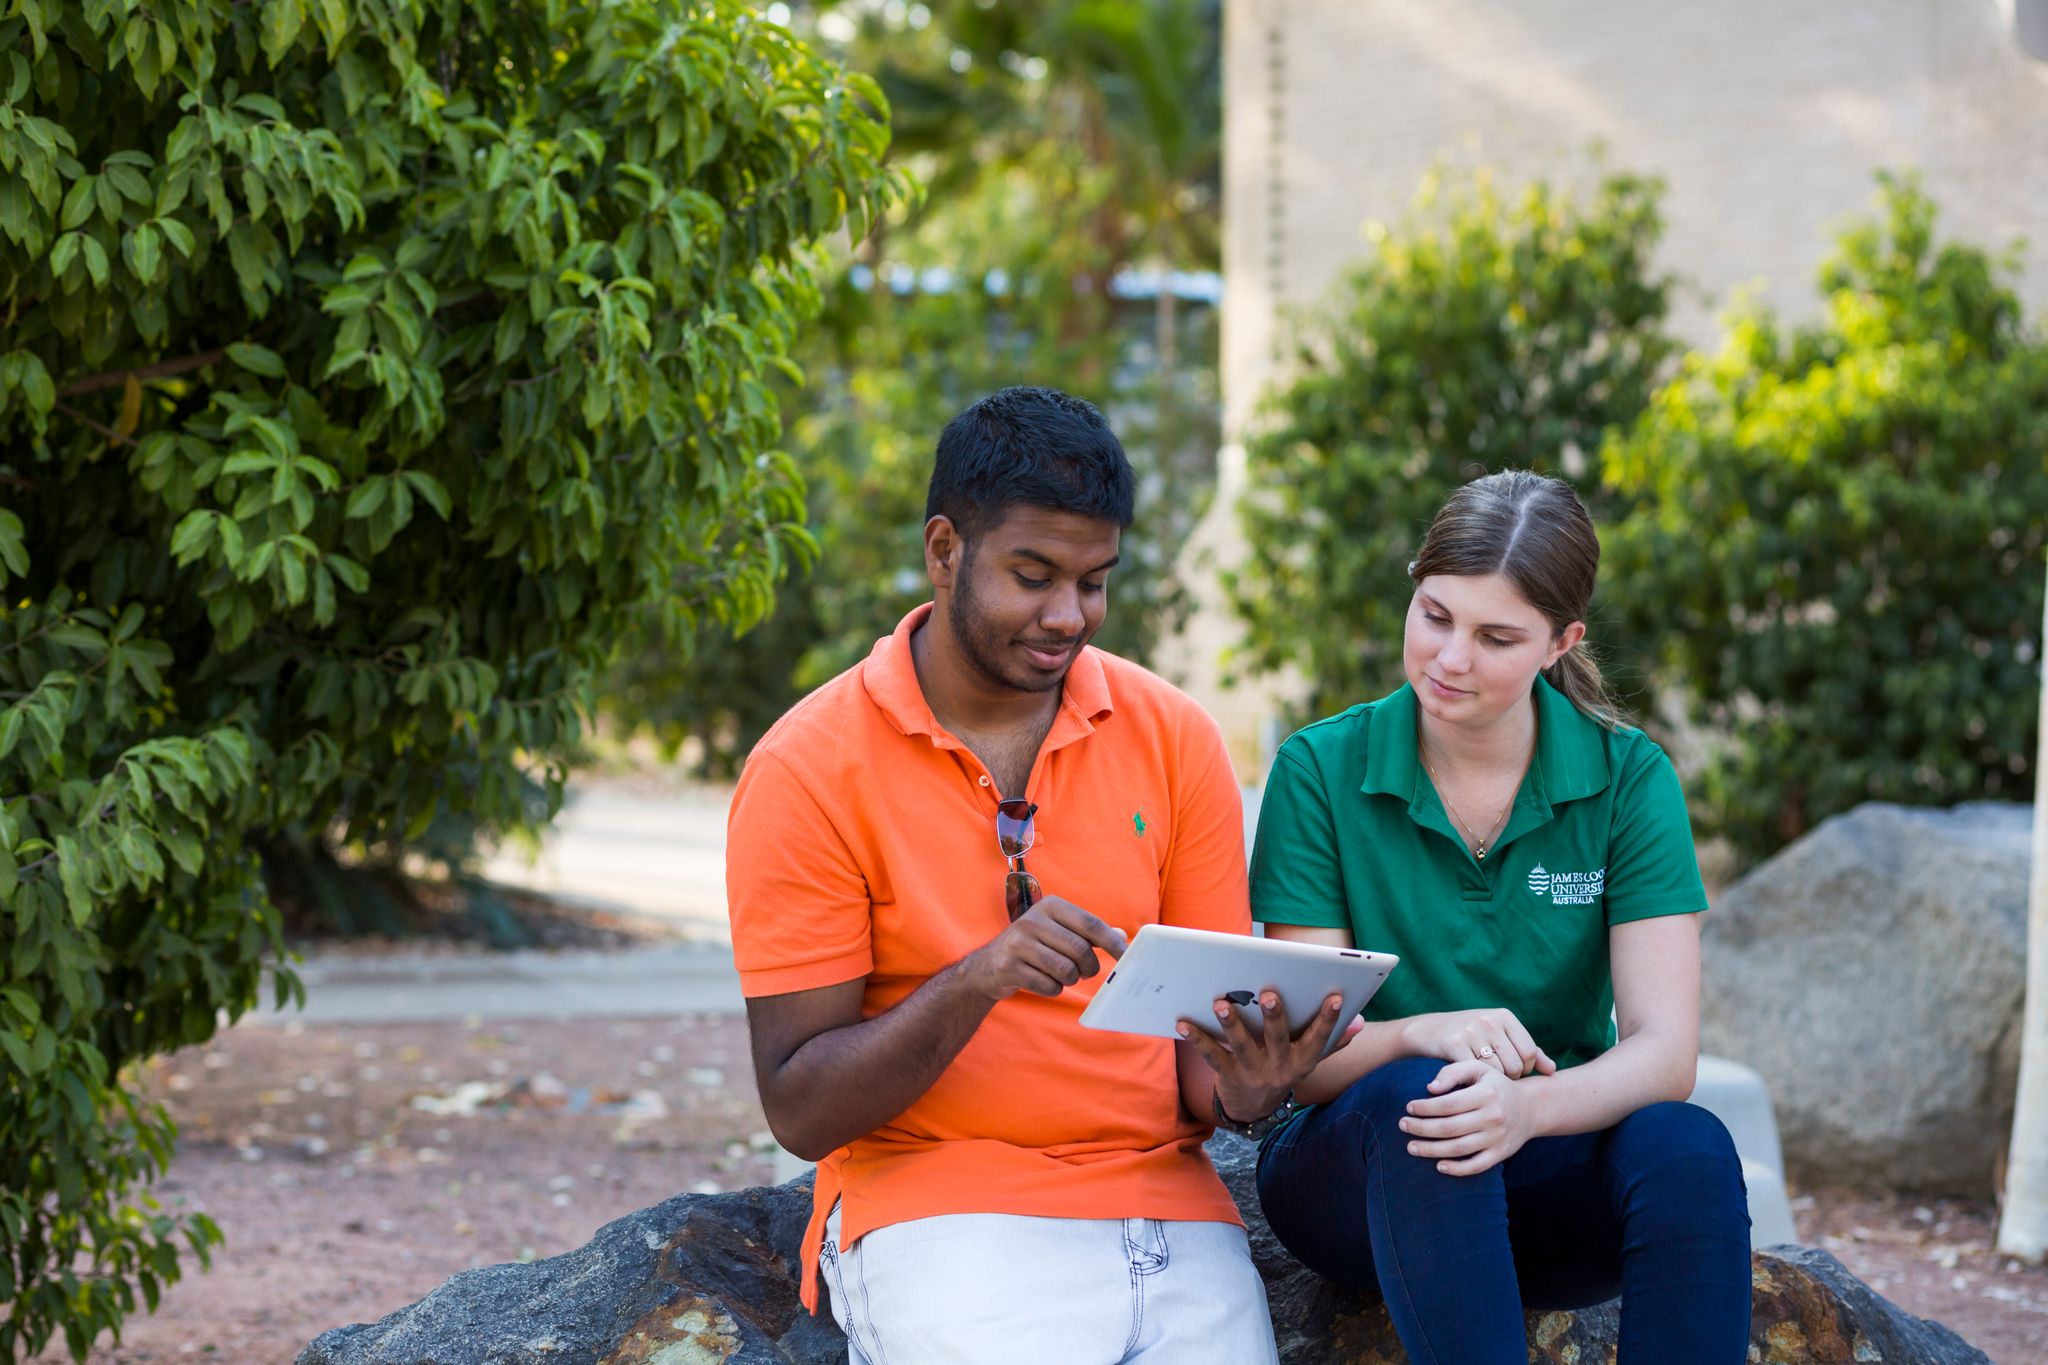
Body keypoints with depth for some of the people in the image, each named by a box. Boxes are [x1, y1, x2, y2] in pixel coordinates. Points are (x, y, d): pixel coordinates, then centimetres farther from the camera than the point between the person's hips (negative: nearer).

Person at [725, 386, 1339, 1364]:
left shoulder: (1172, 737, 6)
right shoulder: (808, 769, -4)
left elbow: (1206, 1042, 10)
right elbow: (799, 1110, -7)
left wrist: (1241, 1087, -14)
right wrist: (974, 983, -22)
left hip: (1166, 1204, 3)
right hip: (936, 1206, -3)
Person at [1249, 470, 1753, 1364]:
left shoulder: (1628, 779, -2)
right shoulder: (1321, 771, -5)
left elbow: (1664, 1049, -12)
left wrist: (1528, 1106, -34)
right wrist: (1419, 1035, -33)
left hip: (1552, 1174, 1)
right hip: (1357, 1165, -1)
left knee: (1686, 1144, -31)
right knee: (1420, 1093, -35)